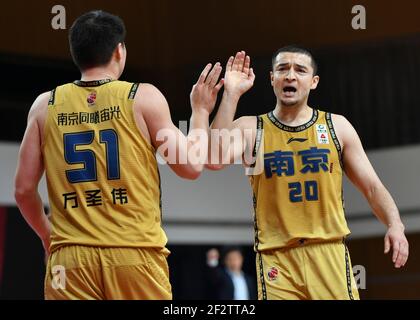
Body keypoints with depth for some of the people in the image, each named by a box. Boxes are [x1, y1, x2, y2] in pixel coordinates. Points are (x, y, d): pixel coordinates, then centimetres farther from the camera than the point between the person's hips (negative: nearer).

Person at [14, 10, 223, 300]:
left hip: (71, 255, 2)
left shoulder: (46, 106, 7)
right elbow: (191, 167, 2)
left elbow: (24, 189, 8)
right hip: (136, 253, -2)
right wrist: (200, 111, 17)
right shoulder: (144, 97, 0)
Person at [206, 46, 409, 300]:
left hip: (329, 252, 1)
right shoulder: (250, 129, 4)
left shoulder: (337, 126, 8)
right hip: (276, 258, -1)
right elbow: (214, 160, -16)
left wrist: (395, 225, -10)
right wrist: (231, 94, -15)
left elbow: (372, 187, 9)